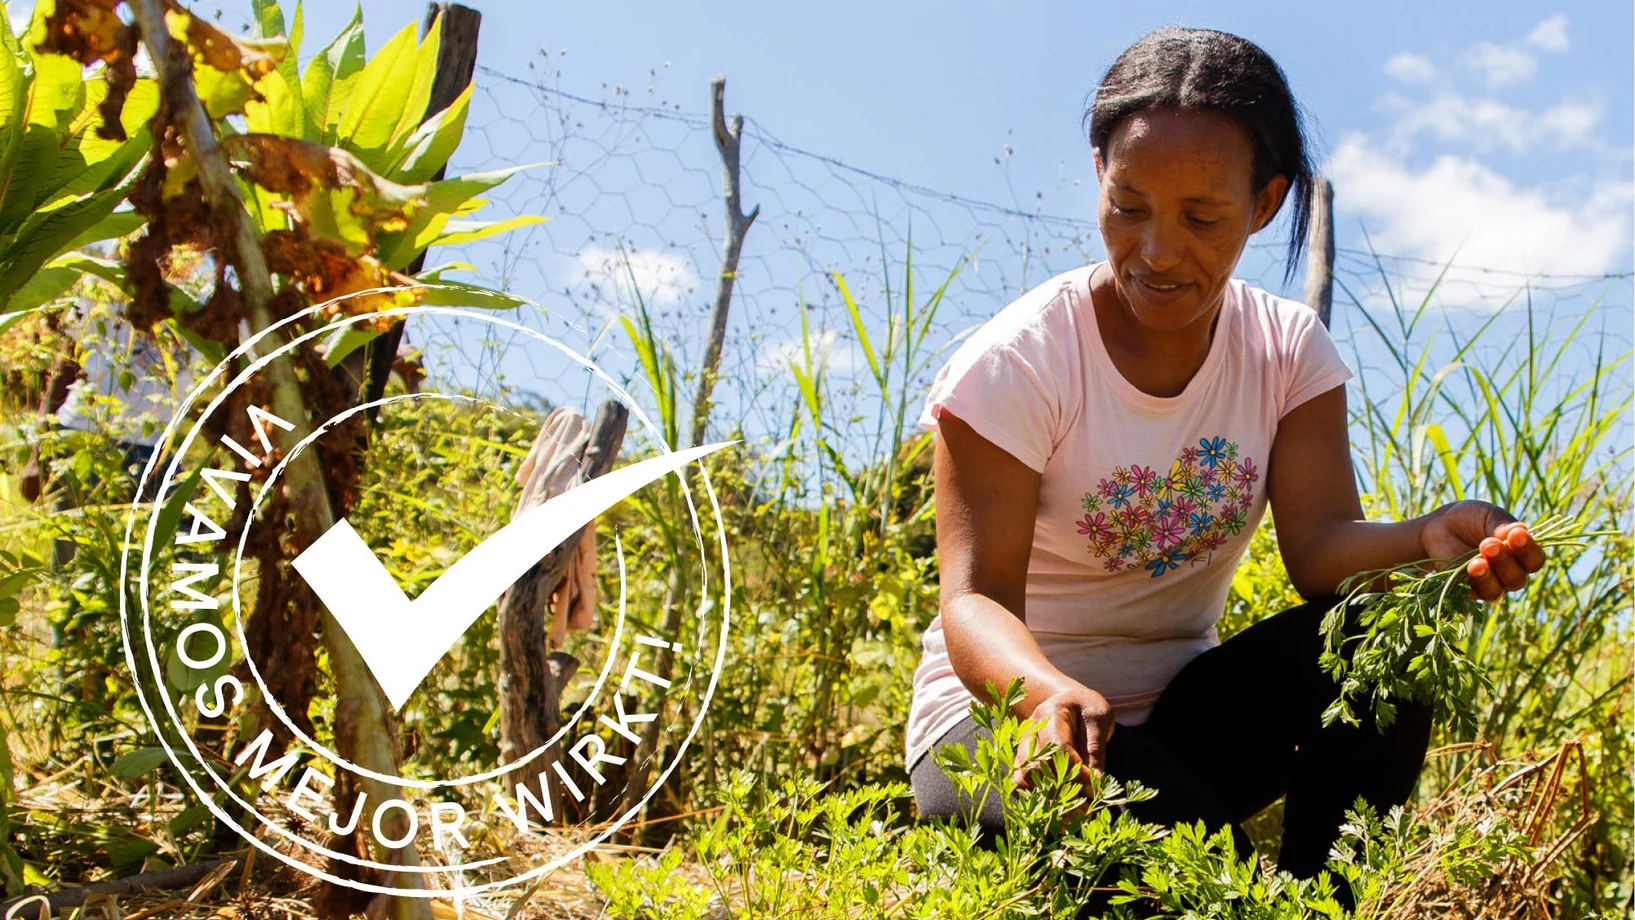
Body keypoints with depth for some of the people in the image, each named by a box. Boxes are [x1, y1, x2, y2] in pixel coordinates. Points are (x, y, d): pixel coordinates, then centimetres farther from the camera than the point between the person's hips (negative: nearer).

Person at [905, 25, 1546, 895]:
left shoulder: (1287, 350, -2)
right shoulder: (1017, 364, -16)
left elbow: (1320, 543, -13)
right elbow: (976, 600, -23)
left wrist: (1428, 539, -37)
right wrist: (1053, 695, -46)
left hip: (1179, 711, 5)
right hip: (1002, 711, -5)